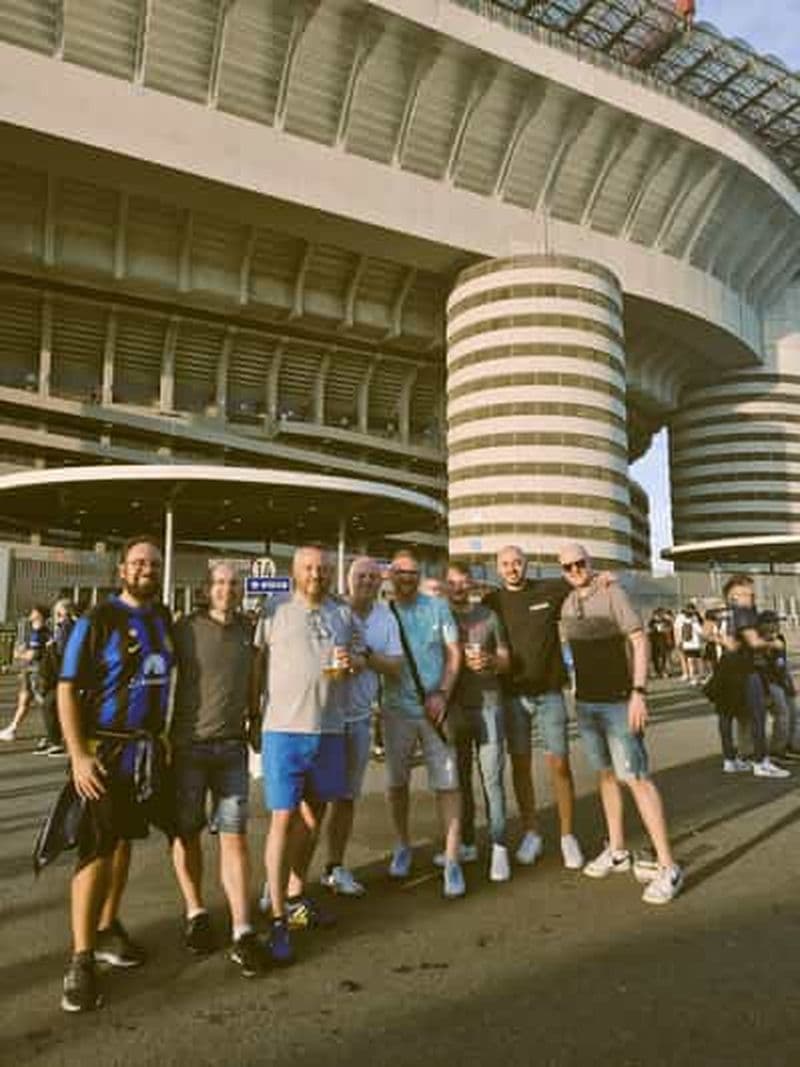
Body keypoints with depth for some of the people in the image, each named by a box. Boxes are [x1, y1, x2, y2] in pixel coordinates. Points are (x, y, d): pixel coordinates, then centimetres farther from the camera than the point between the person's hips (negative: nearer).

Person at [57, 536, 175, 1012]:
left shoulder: (164, 619, 5)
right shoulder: (98, 621, -12)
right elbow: (68, 690, -14)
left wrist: (165, 736, 12)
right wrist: (78, 756, -21)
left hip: (149, 749, 6)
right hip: (105, 749, -6)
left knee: (125, 841, 17)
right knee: (97, 850, -1)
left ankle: (108, 929, 33)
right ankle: (82, 959, 10)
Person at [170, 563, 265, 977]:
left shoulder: (249, 631, 6)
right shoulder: (185, 629, -6)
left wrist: (253, 722, 17)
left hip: (232, 746, 2)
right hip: (188, 745, -2)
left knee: (234, 836, 1)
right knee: (187, 832, 11)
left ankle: (242, 932, 6)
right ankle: (196, 914, 31)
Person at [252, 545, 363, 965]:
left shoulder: (343, 613, 10)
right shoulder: (275, 611, -2)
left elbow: (360, 658, 16)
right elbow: (258, 662, 0)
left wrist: (352, 661, -7)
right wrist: (253, 710, -2)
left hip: (329, 730, 5)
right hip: (284, 729, -5)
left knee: (313, 816, 16)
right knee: (284, 818, -5)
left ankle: (294, 895, 34)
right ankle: (278, 918, 6)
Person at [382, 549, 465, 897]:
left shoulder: (437, 606, 2)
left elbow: (454, 652, 1)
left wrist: (442, 693, -10)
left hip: (435, 708, -1)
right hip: (396, 709, 1)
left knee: (447, 783, -4)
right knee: (397, 782, 12)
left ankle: (452, 860, 4)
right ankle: (403, 846, 33)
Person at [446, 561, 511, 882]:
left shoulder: (488, 615, 6)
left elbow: (506, 659, 8)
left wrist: (491, 661, -12)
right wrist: (461, 661, -8)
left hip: (488, 704, -1)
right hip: (454, 708, 1)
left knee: (492, 777, -3)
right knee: (460, 779, 9)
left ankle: (499, 847, 3)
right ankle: (467, 843, 20)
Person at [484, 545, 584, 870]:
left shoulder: (550, 590, 0)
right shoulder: (491, 602, 1)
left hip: (549, 692, -1)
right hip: (512, 695, 1)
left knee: (559, 765, 2)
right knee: (520, 765, 8)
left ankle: (568, 836, 16)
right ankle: (530, 834, 23)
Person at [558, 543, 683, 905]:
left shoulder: (612, 594, -9)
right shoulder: (567, 605, 8)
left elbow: (639, 640, -13)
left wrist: (639, 691, -20)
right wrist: (577, 691, 14)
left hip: (618, 701, -6)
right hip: (585, 702, 6)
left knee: (636, 778, -8)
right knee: (605, 774, 13)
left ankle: (666, 865, -1)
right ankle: (617, 851, 25)